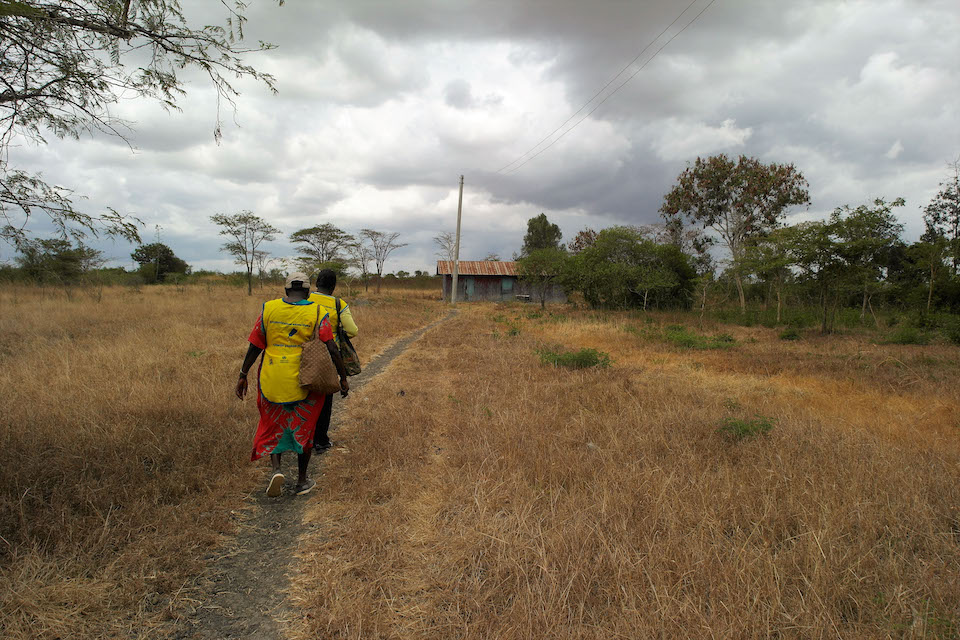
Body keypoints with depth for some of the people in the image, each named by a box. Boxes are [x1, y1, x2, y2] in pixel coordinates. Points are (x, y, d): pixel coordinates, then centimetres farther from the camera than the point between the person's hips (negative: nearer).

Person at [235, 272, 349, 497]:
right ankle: (302, 481, 23)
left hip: (272, 380, 2)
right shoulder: (317, 312, -6)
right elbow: (332, 349, -10)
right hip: (304, 382, -1)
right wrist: (343, 378, -2)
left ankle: (276, 469, 0)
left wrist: (243, 375, 10)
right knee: (304, 428, 13)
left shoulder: (269, 308, 0)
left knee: (273, 426, 20)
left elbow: (255, 346, 2)